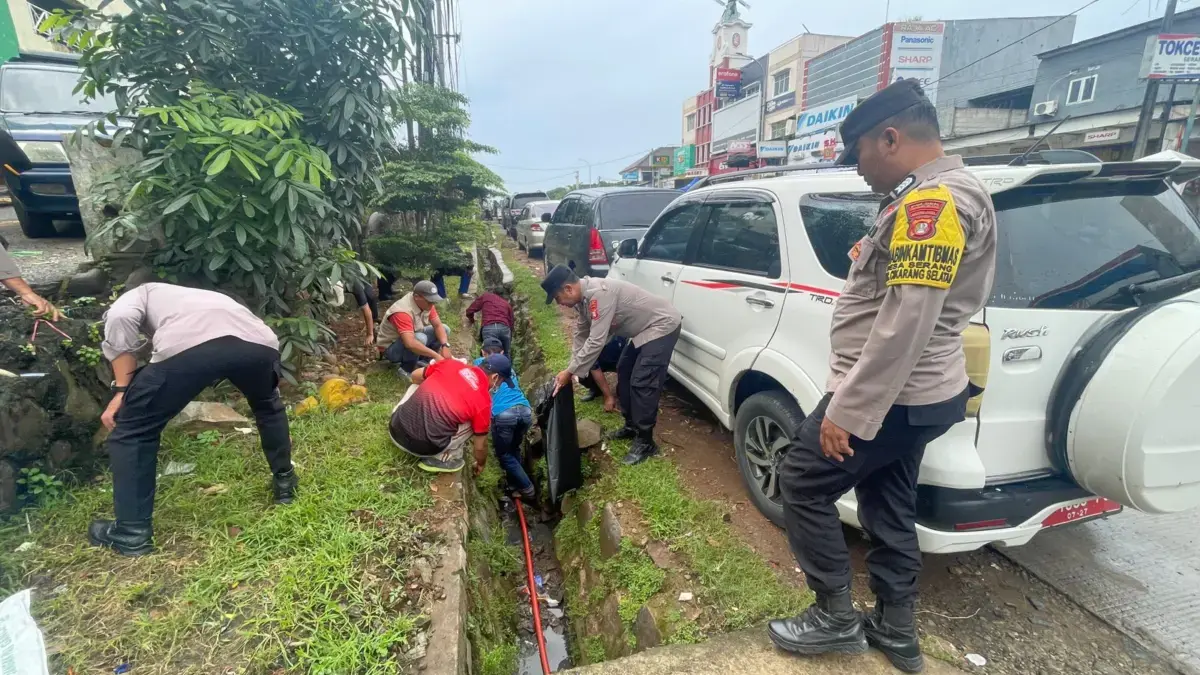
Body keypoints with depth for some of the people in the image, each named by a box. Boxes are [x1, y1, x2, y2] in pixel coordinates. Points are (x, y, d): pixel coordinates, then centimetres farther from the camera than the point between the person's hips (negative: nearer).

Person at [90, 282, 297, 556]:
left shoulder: (137, 295, 37)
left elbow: (120, 318, 7)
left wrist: (121, 391, 13)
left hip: (189, 344, -4)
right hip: (258, 341, 5)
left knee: (132, 429, 20)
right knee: (268, 406, 37)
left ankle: (132, 533, 25)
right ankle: (284, 482, 44)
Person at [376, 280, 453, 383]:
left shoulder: (426, 303, -11)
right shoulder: (403, 312, -36)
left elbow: (438, 325, -10)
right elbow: (410, 343, -45)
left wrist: (445, 346, -27)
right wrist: (436, 355, -44)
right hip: (391, 348, -8)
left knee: (445, 329, -5)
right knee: (420, 338, -37)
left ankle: (422, 360, 1)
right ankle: (407, 369, -13)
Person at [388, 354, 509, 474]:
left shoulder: (451, 363, 5)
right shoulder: (483, 401, -4)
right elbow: (480, 446, 8)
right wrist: (480, 464, 30)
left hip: (395, 429, 5)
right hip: (422, 447, -4)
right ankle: (441, 458, 10)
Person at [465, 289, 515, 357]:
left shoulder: (486, 296, 23)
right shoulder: (507, 304, 29)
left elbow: (470, 311, 19)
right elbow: (511, 323, 23)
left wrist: (471, 320, 40)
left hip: (489, 328, -2)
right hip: (505, 328, 3)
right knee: (506, 356, 13)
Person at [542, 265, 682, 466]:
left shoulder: (599, 293, -30)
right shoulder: (584, 297, 1)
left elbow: (596, 341, -31)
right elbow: (582, 335, 13)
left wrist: (570, 372, -23)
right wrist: (571, 369, 9)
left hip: (662, 326, -10)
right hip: (643, 330, 10)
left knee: (642, 383, -12)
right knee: (624, 372, 17)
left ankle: (645, 443, -1)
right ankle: (631, 426, 29)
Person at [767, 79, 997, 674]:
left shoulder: (930, 201, -20)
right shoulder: (938, 195, 14)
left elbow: (906, 323, -27)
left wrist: (847, 410, -25)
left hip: (891, 396, -10)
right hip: (914, 392, 10)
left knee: (802, 482, 3)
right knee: (888, 508, 19)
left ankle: (835, 618, 18)